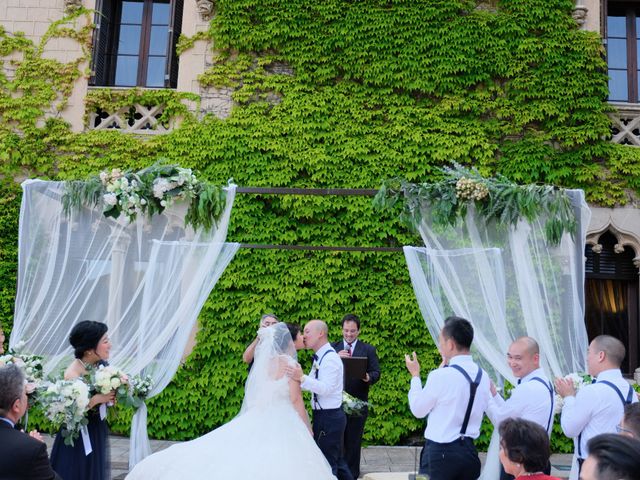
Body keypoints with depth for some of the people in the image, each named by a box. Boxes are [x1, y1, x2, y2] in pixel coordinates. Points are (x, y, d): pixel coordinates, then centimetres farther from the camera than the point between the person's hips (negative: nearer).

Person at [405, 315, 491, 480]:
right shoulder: (483, 376, 0)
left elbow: (418, 410, -7)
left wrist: (415, 375, 6)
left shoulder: (441, 376, -19)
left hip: (440, 452, -6)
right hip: (469, 450, 6)